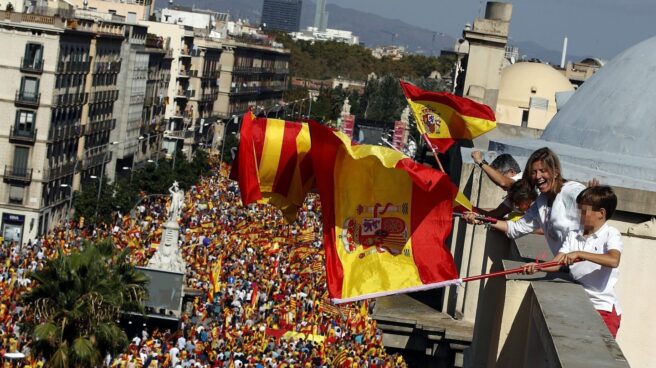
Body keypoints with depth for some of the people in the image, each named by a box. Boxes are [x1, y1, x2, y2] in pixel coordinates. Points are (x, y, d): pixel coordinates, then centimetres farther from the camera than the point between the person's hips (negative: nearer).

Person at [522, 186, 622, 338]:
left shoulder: (611, 235, -8)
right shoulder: (573, 235, 9)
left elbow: (613, 260, -28)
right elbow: (556, 264, 1)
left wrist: (580, 254, -31)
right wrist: (537, 266, -19)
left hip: (604, 309, -6)